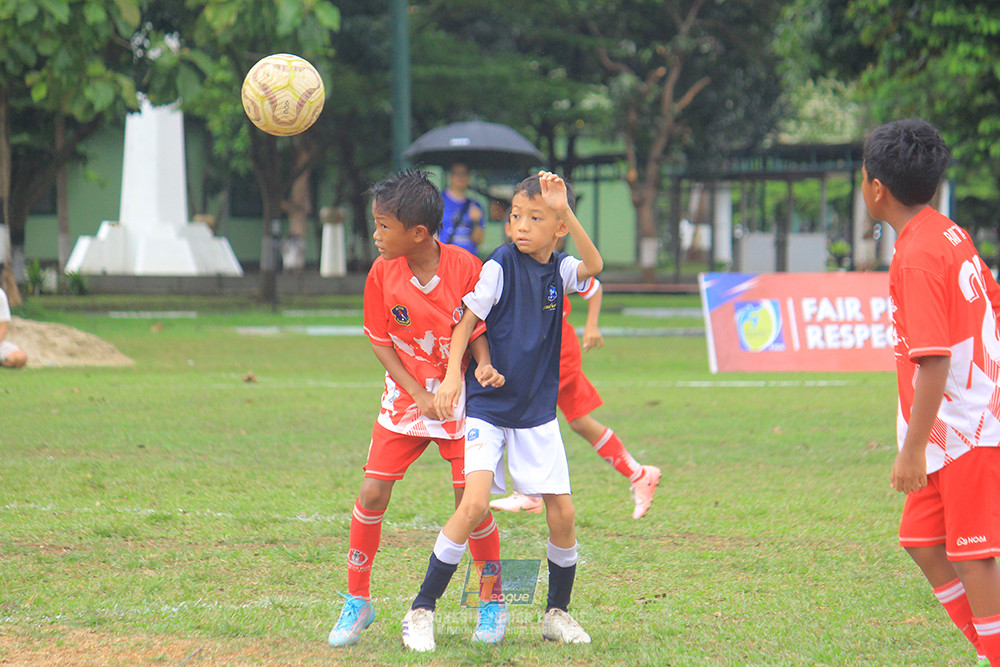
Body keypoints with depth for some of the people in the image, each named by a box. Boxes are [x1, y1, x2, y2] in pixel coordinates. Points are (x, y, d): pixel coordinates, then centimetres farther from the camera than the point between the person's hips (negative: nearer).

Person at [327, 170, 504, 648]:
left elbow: (478, 329, -5)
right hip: (405, 400, 2)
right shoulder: (382, 273, -11)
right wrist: (418, 394, -12)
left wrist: (486, 368, -25)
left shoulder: (465, 268, -17)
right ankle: (357, 601, 10)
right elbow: (380, 342, -3)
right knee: (372, 494, -6)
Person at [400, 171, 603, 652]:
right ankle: (421, 610, -10)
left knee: (562, 513, 1)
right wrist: (453, 374, -21)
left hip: (537, 410, 4)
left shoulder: (560, 270, 2)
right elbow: (467, 321, -7)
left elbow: (594, 266, -19)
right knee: (475, 503, -19)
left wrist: (564, 211, -31)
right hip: (487, 407, -4)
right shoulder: (500, 265, -7)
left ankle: (557, 612, 21)